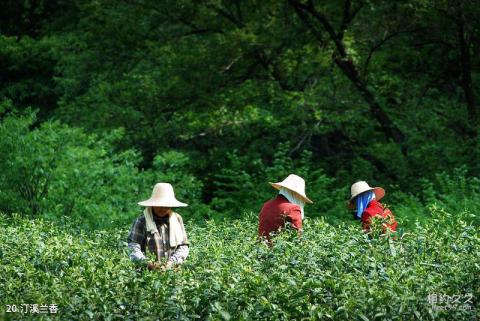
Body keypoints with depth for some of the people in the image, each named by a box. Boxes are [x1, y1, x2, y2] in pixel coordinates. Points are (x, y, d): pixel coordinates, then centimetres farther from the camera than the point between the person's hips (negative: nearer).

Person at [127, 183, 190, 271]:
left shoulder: (177, 219, 11)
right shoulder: (142, 221, 0)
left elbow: (184, 245, 11)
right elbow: (133, 246, -4)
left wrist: (172, 262, -5)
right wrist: (145, 263, -20)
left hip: (172, 270, 2)